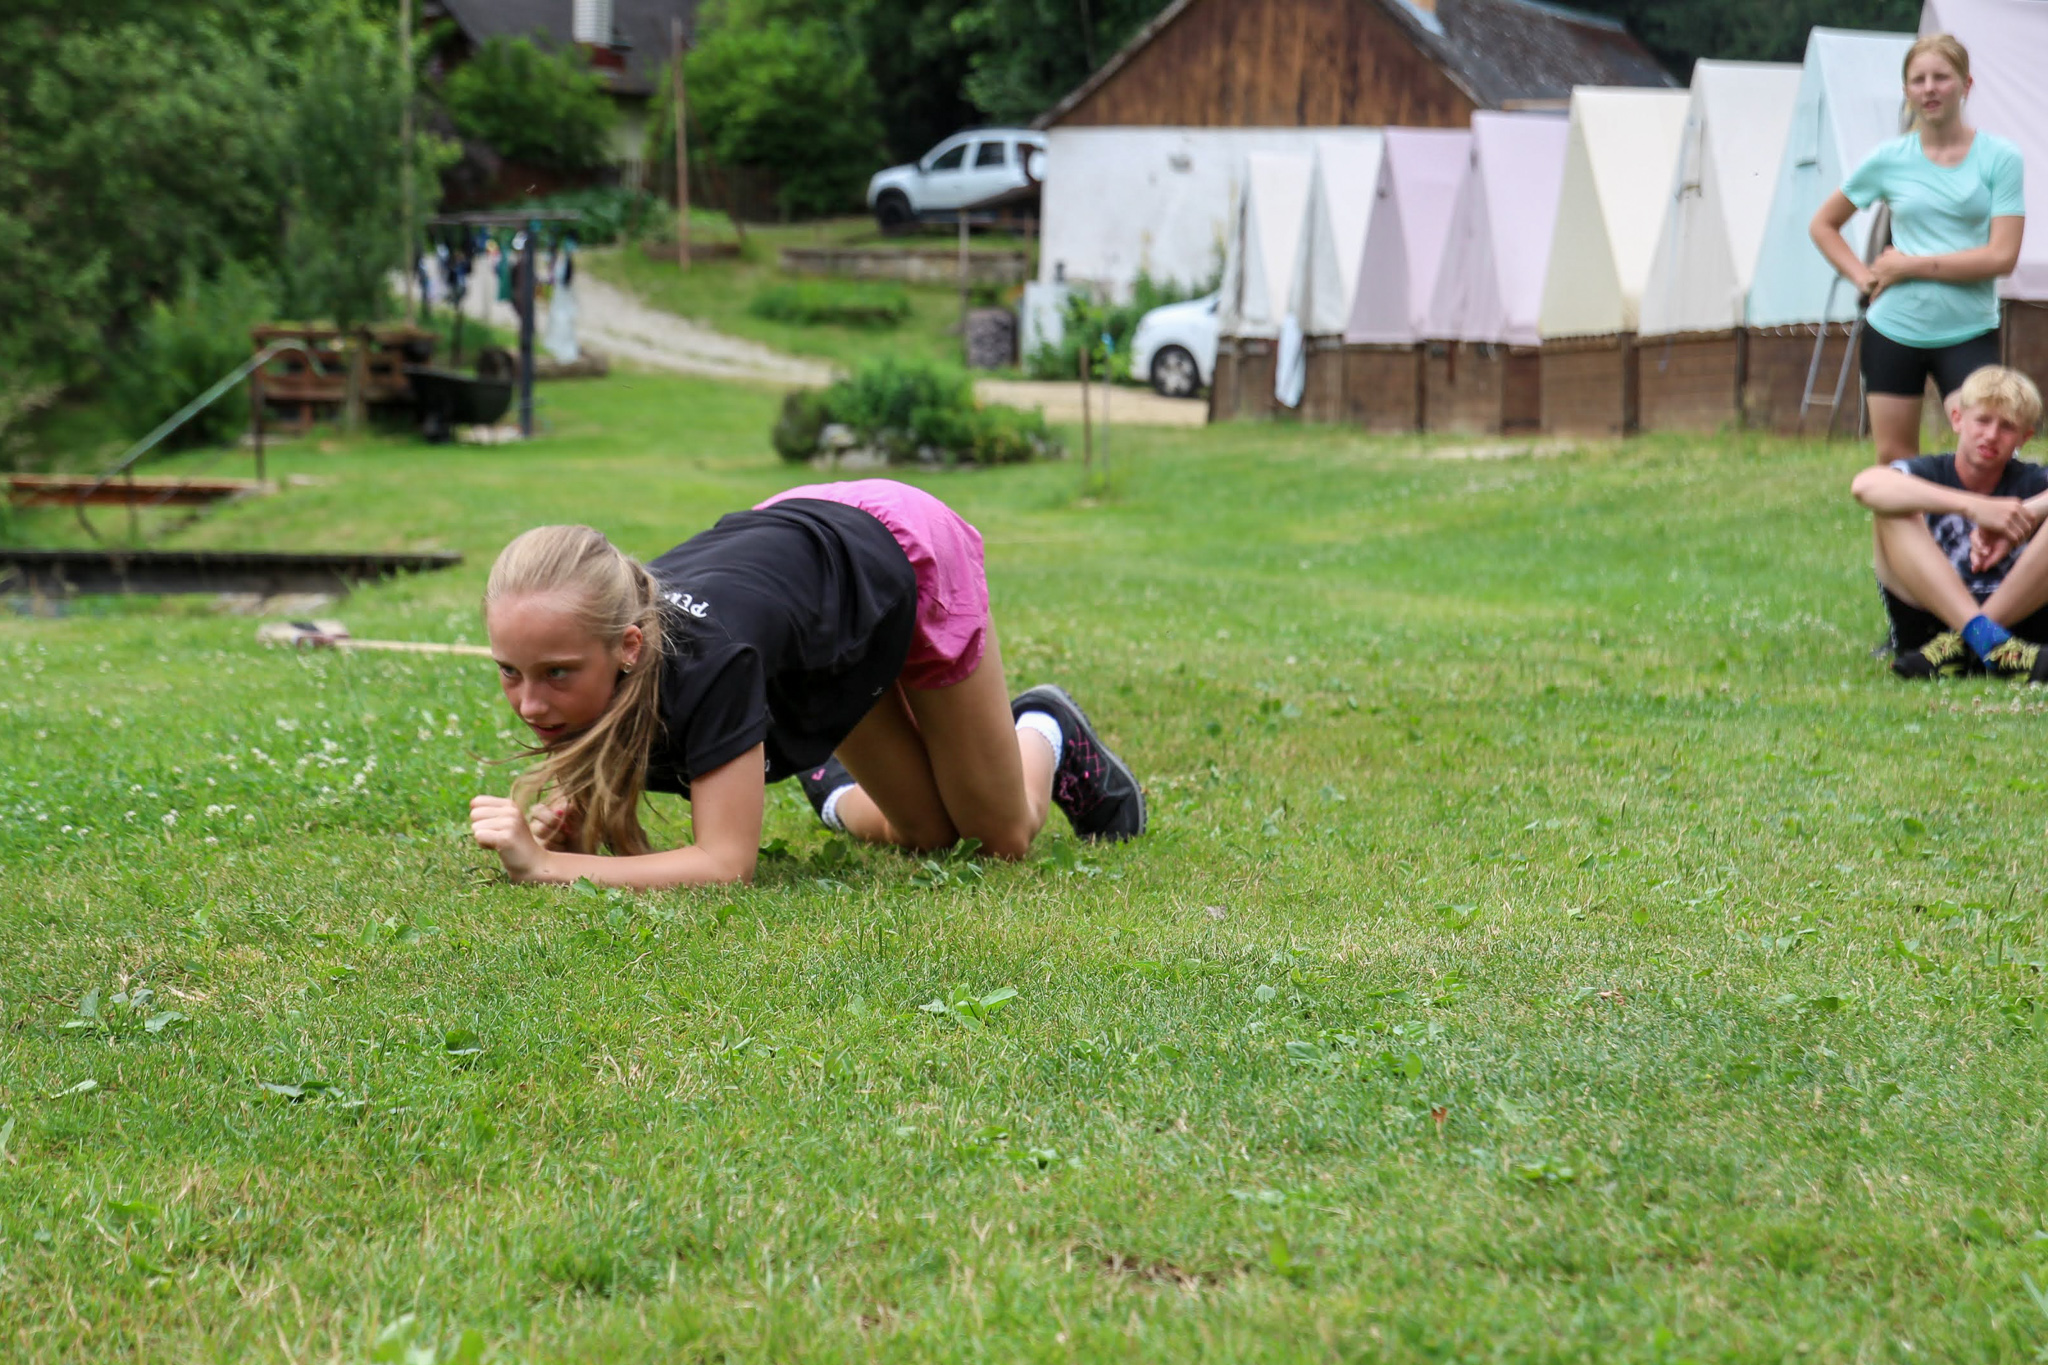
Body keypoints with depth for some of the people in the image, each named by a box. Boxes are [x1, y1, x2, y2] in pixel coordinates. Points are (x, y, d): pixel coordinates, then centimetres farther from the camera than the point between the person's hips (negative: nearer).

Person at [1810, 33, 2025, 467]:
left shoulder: (2000, 158, -4)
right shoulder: (1890, 159, 3)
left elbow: (2002, 256, -12)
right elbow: (1823, 225, 15)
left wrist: (1912, 265, -11)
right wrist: (1863, 277, 1)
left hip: (1968, 332, -2)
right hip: (1893, 329, 3)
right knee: (1894, 461, 8)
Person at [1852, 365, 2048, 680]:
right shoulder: (1928, 474, 4)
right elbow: (1865, 485, -22)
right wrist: (1974, 507, -28)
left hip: (2017, 619, 1)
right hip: (1928, 625, -1)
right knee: (1894, 512, -18)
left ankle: (1959, 644, -24)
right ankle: (1986, 640, -36)